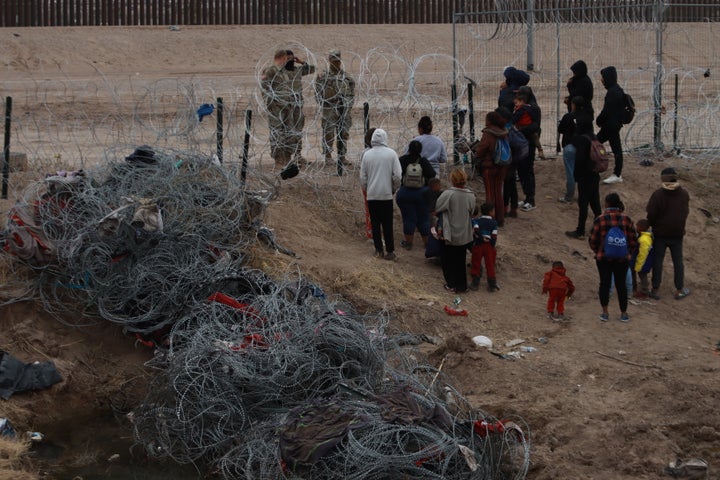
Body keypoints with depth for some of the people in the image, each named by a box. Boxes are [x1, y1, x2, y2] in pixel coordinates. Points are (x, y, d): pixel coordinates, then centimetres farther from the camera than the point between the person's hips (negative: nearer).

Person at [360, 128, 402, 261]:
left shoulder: (367, 154, -2)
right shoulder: (391, 153, -7)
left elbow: (362, 176, 3)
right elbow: (397, 175, -7)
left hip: (371, 195, 1)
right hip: (386, 194, -1)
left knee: (375, 223, 10)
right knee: (387, 224, 5)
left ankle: (379, 250, 13)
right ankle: (390, 251, 4)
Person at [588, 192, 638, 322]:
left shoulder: (600, 220, -11)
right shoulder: (626, 219, -6)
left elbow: (593, 240, -5)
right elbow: (633, 240, -1)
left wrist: (597, 252, 13)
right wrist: (629, 253, 15)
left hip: (603, 258, -1)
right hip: (623, 259, 1)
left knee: (604, 283, 10)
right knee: (621, 284, 10)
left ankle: (605, 313, 11)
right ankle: (624, 314, 17)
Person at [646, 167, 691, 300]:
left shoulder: (658, 194, -17)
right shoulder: (684, 194, -5)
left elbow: (651, 214, -15)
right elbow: (686, 212, 5)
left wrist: (653, 225, 4)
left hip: (660, 234, -2)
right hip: (677, 234, 2)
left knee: (658, 260, 7)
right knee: (678, 261, 13)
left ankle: (655, 290, 10)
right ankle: (679, 290, 17)